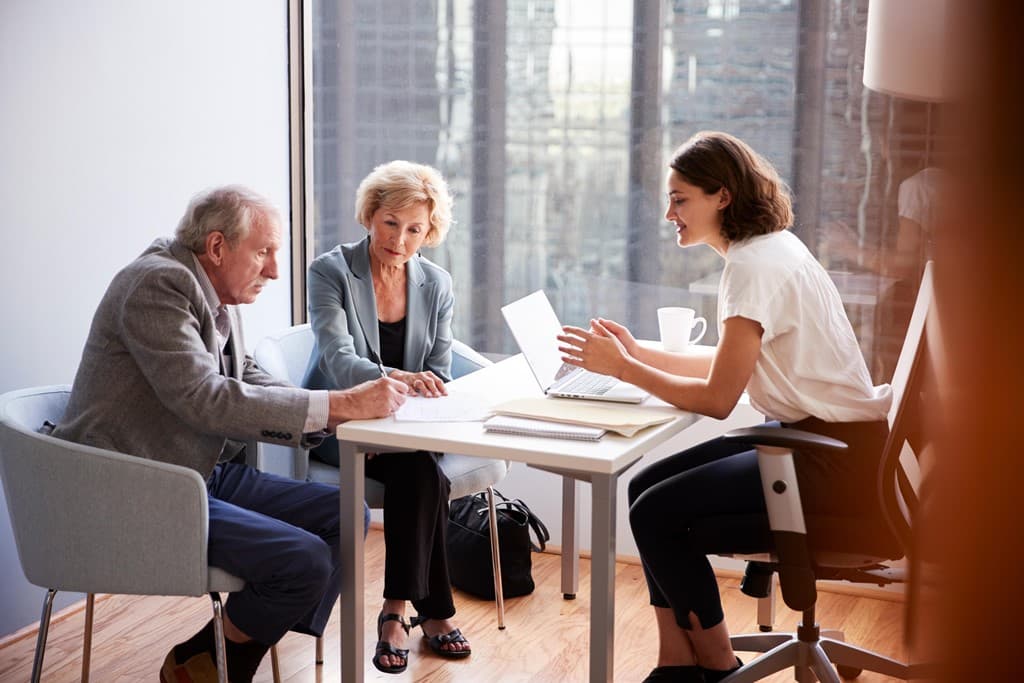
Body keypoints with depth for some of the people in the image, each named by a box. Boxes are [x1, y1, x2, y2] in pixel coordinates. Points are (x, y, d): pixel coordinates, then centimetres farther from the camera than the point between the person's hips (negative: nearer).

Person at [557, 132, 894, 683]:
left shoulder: (755, 265, -19)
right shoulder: (768, 248, 11)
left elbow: (717, 398, -19)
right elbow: (730, 362, 16)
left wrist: (622, 368, -10)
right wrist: (638, 353, 9)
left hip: (835, 460, -10)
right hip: (811, 437, 10)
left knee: (656, 514, -11)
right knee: (646, 488, 5)